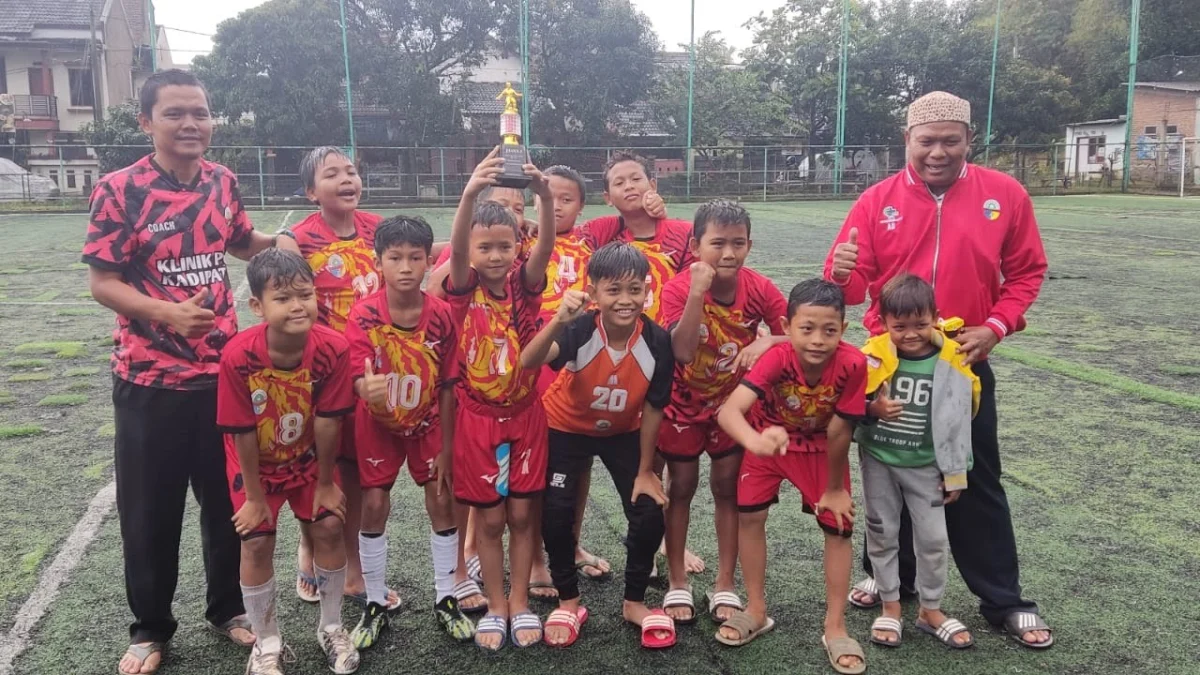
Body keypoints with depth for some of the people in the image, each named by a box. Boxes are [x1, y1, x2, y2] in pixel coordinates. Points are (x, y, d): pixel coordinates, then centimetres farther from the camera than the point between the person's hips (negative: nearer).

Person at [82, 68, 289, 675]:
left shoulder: (222, 181, 3)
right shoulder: (119, 189, -10)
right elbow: (102, 282, -10)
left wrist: (276, 242, 0)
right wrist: (167, 312, -25)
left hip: (223, 370, 4)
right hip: (149, 377, -4)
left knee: (229, 500, 14)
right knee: (150, 509, 9)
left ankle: (228, 607, 34)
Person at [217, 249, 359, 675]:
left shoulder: (333, 348, -28)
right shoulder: (238, 356, -32)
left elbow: (327, 421, -19)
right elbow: (242, 433, -21)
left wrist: (325, 483, -8)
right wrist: (254, 496, -12)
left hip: (308, 457, 2)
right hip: (256, 463, -1)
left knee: (328, 527, 0)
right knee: (257, 542, -2)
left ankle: (331, 628, 23)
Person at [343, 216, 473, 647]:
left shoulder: (442, 316, -18)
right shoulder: (363, 315, -22)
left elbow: (447, 388, -11)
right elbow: (361, 381, -29)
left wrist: (446, 448, -8)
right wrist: (369, 389, -54)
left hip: (427, 423, 1)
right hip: (378, 424, -1)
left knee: (442, 502, 3)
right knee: (374, 506, 3)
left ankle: (445, 599, 21)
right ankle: (376, 605, 20)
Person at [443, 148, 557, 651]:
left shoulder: (524, 284, -4)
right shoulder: (464, 289, -9)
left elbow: (544, 249, -23)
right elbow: (455, 248, -28)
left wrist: (544, 197, -43)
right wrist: (470, 193, -47)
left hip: (525, 414, 1)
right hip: (479, 417, -1)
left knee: (523, 513, 9)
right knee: (489, 517, 8)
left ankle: (520, 603, 25)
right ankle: (495, 606, 24)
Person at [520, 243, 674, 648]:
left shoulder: (658, 342, -26)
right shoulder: (580, 330, -31)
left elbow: (652, 409, -14)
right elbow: (528, 362, -49)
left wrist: (645, 471, -7)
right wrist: (559, 320, -66)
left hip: (623, 432, 2)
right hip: (567, 428, -1)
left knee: (649, 514, -7)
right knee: (556, 514, -10)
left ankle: (634, 602, 18)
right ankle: (569, 602, 16)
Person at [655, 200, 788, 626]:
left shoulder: (758, 289, -17)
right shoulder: (678, 289, -25)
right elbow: (683, 351, -37)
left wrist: (767, 341, -36)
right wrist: (697, 293, -43)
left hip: (733, 402, 2)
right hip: (685, 403, -2)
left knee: (728, 487, 8)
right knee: (681, 488, 9)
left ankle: (725, 585, 22)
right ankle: (677, 583, 24)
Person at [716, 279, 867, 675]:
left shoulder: (852, 364, -34)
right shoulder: (778, 358, -37)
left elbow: (838, 432, -23)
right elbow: (728, 411, -50)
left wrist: (834, 488, -12)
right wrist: (755, 442, -69)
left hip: (821, 448, 0)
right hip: (769, 440, 0)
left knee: (838, 527, -1)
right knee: (749, 516, -3)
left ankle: (834, 628, 15)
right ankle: (756, 612, 18)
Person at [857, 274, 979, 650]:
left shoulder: (952, 360, -12)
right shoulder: (872, 356, -14)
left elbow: (960, 419, -3)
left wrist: (955, 474, 1)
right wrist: (873, 409, -27)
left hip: (926, 465, 0)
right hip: (878, 460, 0)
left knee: (933, 538, 8)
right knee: (882, 533, 11)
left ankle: (931, 610, 27)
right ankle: (890, 607, 28)